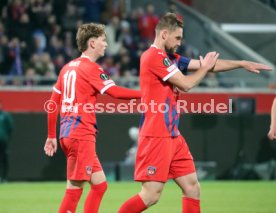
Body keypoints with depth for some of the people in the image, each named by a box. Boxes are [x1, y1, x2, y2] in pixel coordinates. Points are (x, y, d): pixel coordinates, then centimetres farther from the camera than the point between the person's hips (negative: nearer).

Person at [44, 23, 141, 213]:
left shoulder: (68, 67, 16)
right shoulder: (90, 68, -8)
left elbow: (53, 103, 18)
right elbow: (115, 92, -18)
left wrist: (52, 136, 21)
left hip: (67, 133, 9)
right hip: (82, 134, -9)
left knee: (99, 184, 10)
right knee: (75, 188, -7)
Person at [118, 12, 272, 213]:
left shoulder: (169, 58, 15)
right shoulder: (154, 57, -13)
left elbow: (210, 64, 20)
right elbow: (186, 83, -14)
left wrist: (243, 64, 19)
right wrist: (205, 67, 4)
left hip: (172, 135, 10)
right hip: (156, 136, -10)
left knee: (193, 188, 7)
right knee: (151, 194, -11)